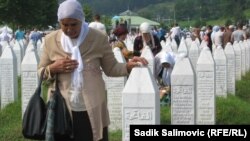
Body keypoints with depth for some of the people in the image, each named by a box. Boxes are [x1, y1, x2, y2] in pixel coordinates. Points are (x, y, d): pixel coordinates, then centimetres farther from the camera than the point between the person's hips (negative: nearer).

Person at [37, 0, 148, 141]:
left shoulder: (99, 38, -3)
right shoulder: (50, 40, 1)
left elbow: (111, 68, 3)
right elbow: (40, 72, 9)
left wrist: (128, 66, -16)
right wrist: (53, 68, -13)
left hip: (92, 110, -1)